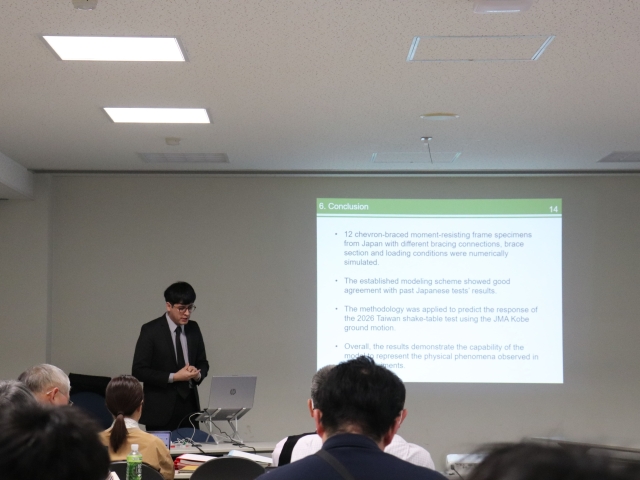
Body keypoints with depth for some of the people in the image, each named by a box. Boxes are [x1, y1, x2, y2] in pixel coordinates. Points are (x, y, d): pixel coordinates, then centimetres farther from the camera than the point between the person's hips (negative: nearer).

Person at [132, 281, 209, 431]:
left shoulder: (193, 329, 9)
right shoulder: (151, 330, -6)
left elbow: (203, 363, 17)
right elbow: (139, 371, -10)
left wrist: (198, 374, -7)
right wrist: (174, 377, -17)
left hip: (189, 407, 4)